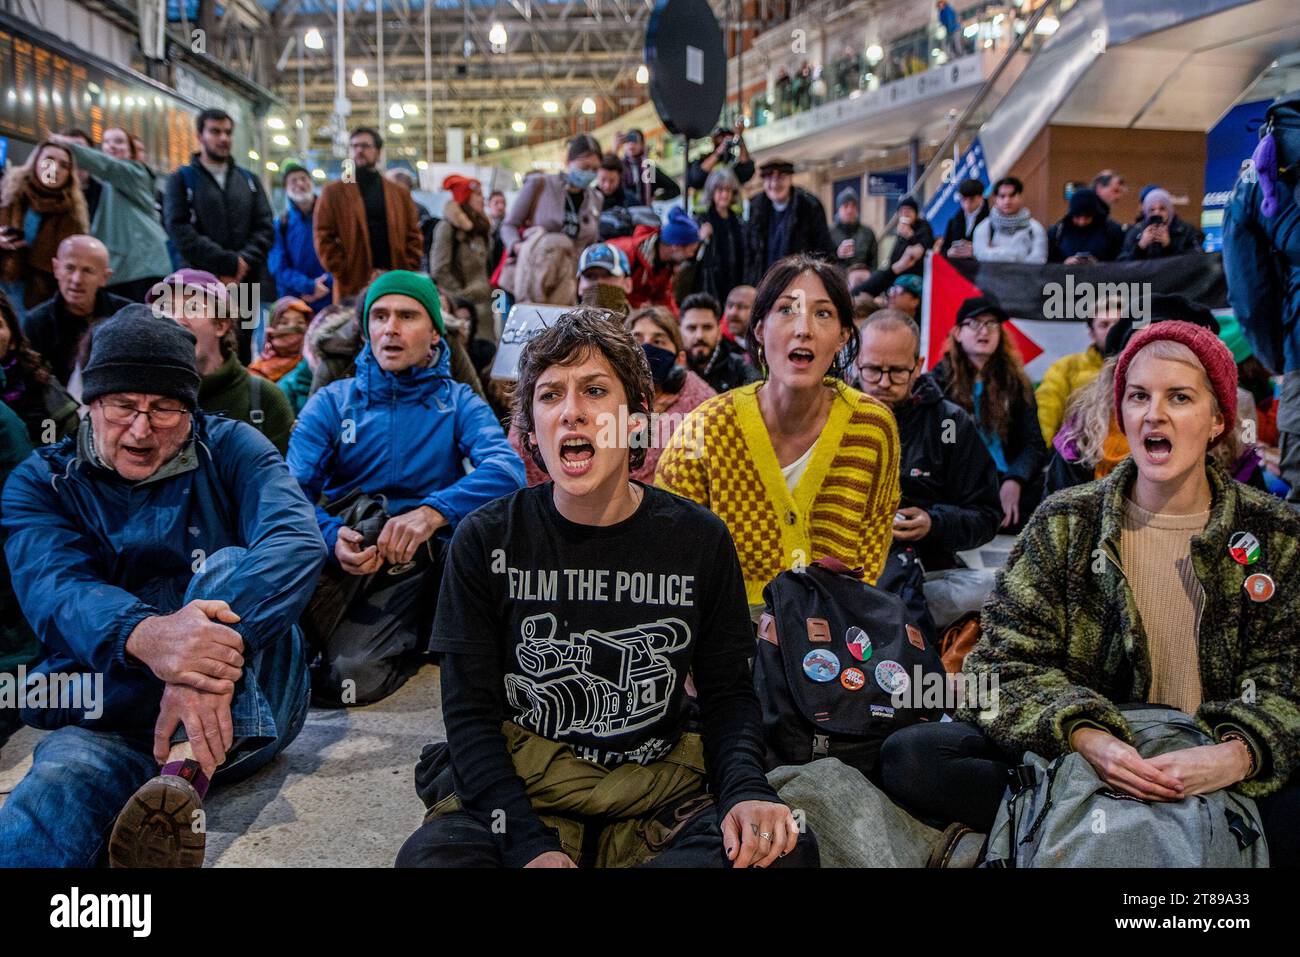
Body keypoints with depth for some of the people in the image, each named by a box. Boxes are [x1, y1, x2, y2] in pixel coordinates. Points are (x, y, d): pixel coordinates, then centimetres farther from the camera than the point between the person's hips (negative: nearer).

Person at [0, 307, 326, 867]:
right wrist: (143, 636, -41)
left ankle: (184, 778, -42)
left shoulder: (230, 449, 1)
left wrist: (217, 657, -38)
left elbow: (297, 542, -18)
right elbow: (54, 589, -15)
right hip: (109, 721, -1)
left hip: (247, 704, 2)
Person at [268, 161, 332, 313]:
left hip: (330, 301, 0)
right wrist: (309, 285, -14)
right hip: (293, 304, 0)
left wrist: (327, 285, -12)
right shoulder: (282, 225, 7)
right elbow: (278, 267, -1)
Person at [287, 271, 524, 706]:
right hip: (350, 557, -1)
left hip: (422, 559, 1)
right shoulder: (331, 403, 7)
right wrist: (332, 538, -28)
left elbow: (507, 470, -14)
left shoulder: (457, 402, 6)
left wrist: (432, 513, -31)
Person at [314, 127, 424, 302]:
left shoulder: (401, 193, 16)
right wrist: (345, 274, -7)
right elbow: (323, 238, 3)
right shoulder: (333, 192, 10)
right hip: (353, 288, -1)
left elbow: (414, 236, 12)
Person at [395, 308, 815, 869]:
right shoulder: (486, 541, -2)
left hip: (657, 790, 2)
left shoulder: (700, 540, 1)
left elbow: (728, 693, 7)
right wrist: (529, 842, -20)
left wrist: (746, 791, -15)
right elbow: (470, 711, -4)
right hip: (518, 789, -2)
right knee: (429, 856, -33)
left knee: (787, 850, -26)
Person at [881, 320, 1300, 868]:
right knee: (909, 755, -24)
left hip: (1219, 777, 0)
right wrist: (1084, 734, -23)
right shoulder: (1065, 525, 4)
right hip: (1080, 759, 1)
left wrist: (1239, 754, -23)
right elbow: (1008, 660, -2)